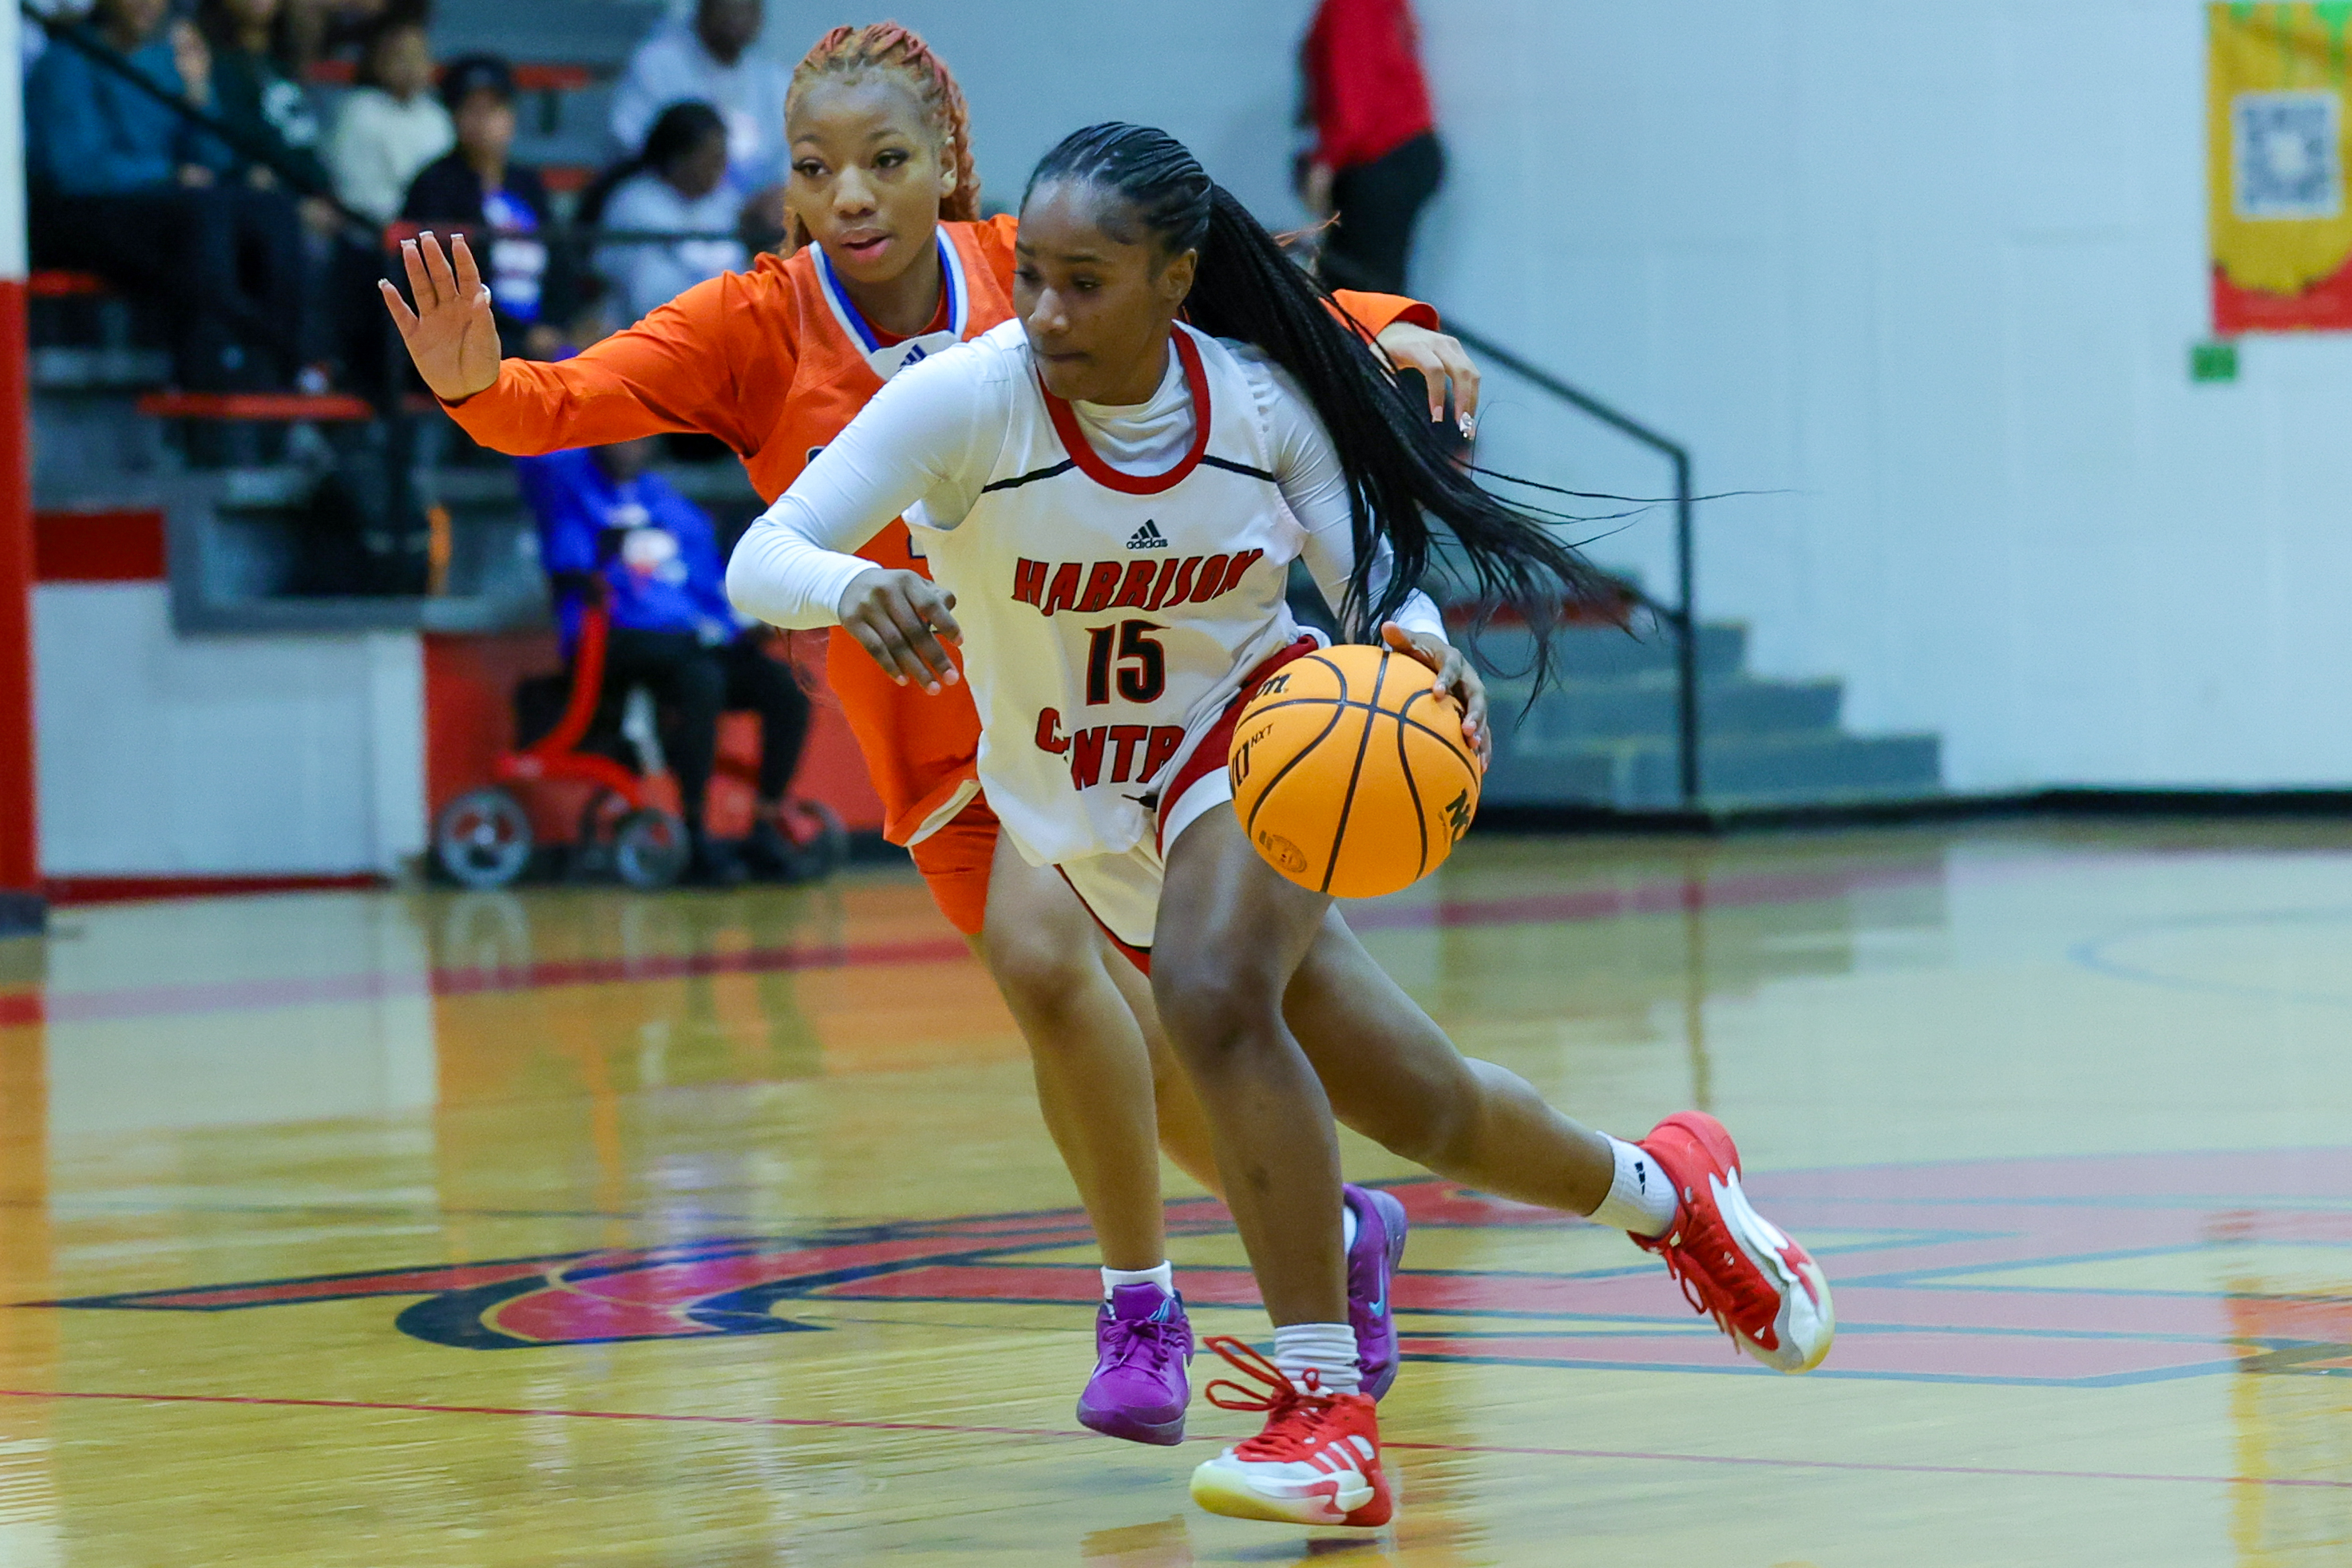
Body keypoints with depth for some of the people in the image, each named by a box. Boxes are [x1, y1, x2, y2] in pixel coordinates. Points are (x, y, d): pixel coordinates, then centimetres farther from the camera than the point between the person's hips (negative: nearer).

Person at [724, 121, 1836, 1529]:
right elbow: (759, 562, -30)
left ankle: (1329, 1408, -29)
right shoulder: (968, 398, -23)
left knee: (1212, 993, -34)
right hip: (1085, 814, 2)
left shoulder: (1260, 400, -17)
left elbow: (1376, 575, -5)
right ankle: (1656, 1188, 39)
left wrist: (1419, 649, -28)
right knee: (1416, 1110, 9)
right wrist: (852, 587, -54)